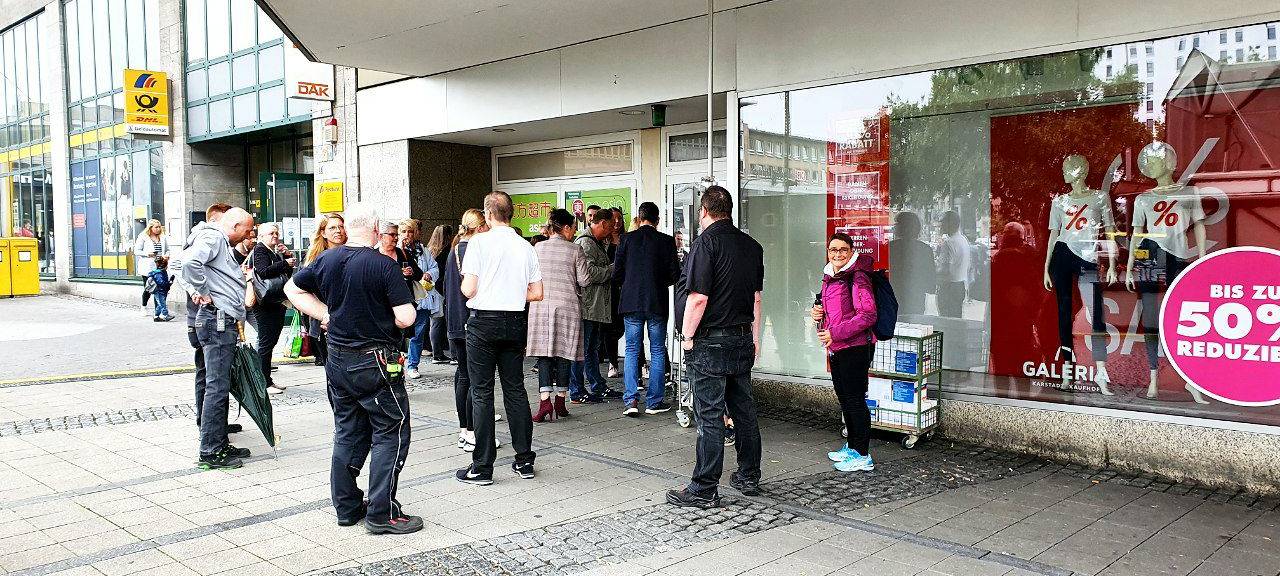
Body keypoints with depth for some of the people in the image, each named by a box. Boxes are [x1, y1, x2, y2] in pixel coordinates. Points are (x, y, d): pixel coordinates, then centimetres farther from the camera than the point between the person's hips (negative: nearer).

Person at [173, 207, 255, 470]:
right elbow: (190, 262, -28)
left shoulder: (222, 242, 23)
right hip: (217, 320, -11)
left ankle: (219, 444, 22)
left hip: (224, 323, 11)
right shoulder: (212, 237, -9)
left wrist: (193, 290, 11)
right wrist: (202, 294, -16)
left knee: (217, 385, 14)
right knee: (217, 387, -8)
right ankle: (210, 451, -4)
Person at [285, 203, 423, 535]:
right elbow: (405, 318, -19)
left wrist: (324, 314, 11)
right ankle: (382, 514, 3)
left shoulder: (326, 260, 2)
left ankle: (347, 508, 24)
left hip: (338, 360, 6)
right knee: (391, 434, 3)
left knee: (347, 433, 17)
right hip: (375, 361, -6)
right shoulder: (385, 265, -15)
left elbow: (292, 288, 16)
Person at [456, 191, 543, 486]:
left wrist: (466, 288, 10)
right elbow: (537, 293, 5)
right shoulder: (526, 247, 4)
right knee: (515, 390, 12)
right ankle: (524, 460, 17)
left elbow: (468, 289, -13)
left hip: (484, 321, -4)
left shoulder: (479, 243, -9)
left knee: (482, 393, 1)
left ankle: (482, 467, 5)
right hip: (515, 321, 4)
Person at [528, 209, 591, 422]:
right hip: (567, 305, -1)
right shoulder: (575, 250, -3)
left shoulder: (538, 248, 4)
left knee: (544, 353, 1)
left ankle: (545, 401, -11)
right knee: (564, 353, 7)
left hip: (541, 306, 2)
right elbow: (584, 280, -3)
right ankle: (560, 401, 12)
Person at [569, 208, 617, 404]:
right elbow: (589, 274, -25)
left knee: (593, 347, 17)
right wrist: (613, 269, -15)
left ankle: (598, 387, 26)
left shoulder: (597, 243, 19)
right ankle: (577, 392, 3)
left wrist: (612, 270, 8)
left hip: (597, 306, 11)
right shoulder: (586, 243, -14)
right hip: (587, 306, -11)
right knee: (582, 349, -4)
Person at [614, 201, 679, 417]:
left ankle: (630, 400, 1)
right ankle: (654, 401, 10)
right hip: (657, 303, -1)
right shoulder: (666, 241, -3)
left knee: (632, 350, 9)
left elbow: (617, 274, -2)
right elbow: (674, 274, -3)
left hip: (631, 302, 1)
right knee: (657, 351, 9)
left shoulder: (627, 238, -2)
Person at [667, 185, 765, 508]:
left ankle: (705, 489, 2)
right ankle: (749, 478, 26)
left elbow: (698, 298, -19)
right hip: (743, 340, 7)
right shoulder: (752, 245, 10)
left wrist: (687, 336, -9)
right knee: (744, 411, 15)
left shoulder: (706, 243, -13)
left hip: (711, 342, -7)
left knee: (709, 417, -3)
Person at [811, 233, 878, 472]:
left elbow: (867, 315, -20)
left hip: (855, 347, -9)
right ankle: (852, 447, 29)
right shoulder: (829, 278, 14)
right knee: (844, 399, 17)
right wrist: (818, 314, 5)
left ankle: (862, 455, 5)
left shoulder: (857, 277, -13)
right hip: (836, 349, 9)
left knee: (855, 400, -4)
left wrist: (835, 333, -21)